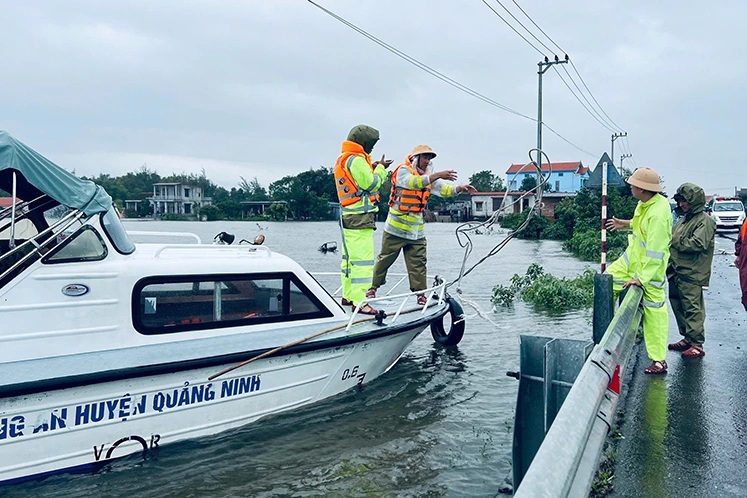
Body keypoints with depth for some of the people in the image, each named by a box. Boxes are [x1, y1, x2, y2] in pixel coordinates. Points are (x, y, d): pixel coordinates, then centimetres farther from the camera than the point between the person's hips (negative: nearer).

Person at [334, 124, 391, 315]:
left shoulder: (342, 159, 18)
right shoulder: (356, 160, -14)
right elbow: (371, 184, -14)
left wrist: (372, 168, 10)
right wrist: (381, 168, -1)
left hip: (347, 215, 11)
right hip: (360, 216, -11)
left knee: (349, 257, 16)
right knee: (363, 259, -11)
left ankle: (348, 296, 24)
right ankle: (359, 301, -13)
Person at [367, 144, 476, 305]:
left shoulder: (429, 176, 11)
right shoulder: (403, 171, -9)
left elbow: (444, 189, 0)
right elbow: (414, 182, -29)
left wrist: (460, 188, -19)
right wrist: (438, 175, -37)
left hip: (416, 231, 5)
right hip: (396, 228, -5)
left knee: (418, 264, 3)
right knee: (384, 259, 6)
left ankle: (420, 293, 11)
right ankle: (372, 288, 19)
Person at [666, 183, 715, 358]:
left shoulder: (704, 221, -11)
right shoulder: (684, 218, 16)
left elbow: (697, 244, -22)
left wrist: (673, 240, -14)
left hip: (691, 274, -9)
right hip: (676, 271, 9)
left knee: (693, 309, -5)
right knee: (678, 306, 15)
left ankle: (697, 345, 1)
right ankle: (687, 338, 27)